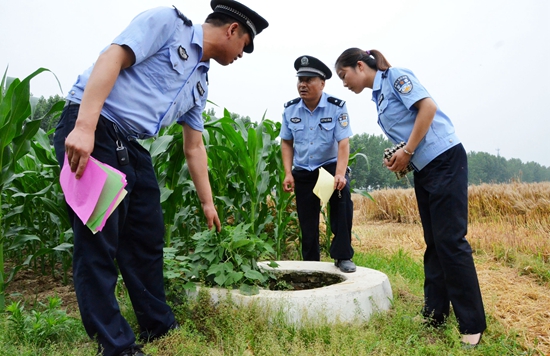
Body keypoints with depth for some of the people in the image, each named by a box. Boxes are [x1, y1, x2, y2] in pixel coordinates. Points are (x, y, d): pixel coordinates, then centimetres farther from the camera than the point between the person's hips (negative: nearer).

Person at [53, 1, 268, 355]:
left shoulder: (200, 82, 19)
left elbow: (194, 147, 22)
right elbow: (112, 58, -14)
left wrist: (208, 203, 23)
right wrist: (84, 127, -25)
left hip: (133, 148, 9)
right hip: (90, 131, -9)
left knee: (148, 241, 11)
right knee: (98, 244, -5)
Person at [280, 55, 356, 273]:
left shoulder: (337, 107, -13)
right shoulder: (290, 109, -4)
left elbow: (343, 143, -20)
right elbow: (286, 142, 6)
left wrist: (340, 174, -34)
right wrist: (288, 173, -5)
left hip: (331, 165, -3)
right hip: (303, 171, 3)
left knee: (342, 195, -31)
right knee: (307, 222, 5)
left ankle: (343, 257, -19)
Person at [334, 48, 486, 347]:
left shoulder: (394, 76, -5)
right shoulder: (378, 96, 18)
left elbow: (428, 106, -17)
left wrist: (407, 151, -17)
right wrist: (399, 160, 1)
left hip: (444, 158, -9)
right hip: (423, 168, 9)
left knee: (450, 240, -9)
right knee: (434, 243, 9)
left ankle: (472, 325, -1)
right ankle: (435, 316, 16)